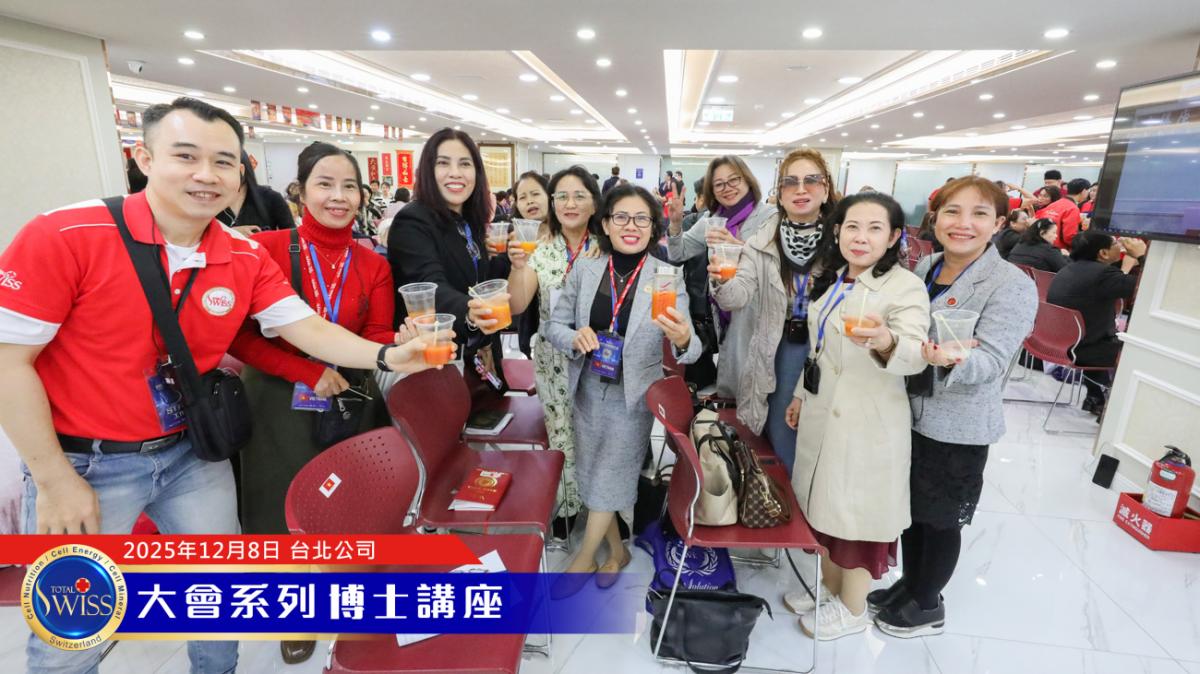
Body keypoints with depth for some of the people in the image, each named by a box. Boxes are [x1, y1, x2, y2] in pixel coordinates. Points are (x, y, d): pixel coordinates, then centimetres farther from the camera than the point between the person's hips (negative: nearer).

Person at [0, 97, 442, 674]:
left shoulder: (247, 259, -5)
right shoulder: (62, 236, -18)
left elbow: (309, 329, -8)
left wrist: (387, 356, -26)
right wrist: (55, 480, -13)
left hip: (194, 452, 4)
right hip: (85, 460, -3)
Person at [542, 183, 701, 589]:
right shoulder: (584, 269, -4)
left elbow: (688, 350, -18)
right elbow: (553, 325, 1)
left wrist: (684, 340, -42)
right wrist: (574, 337, -21)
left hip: (634, 395, -3)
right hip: (588, 390, 3)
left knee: (610, 477, 9)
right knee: (592, 473, 16)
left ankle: (584, 559, 34)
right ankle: (616, 550, 42)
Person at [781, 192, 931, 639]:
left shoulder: (905, 287, -16)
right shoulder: (830, 281, 7)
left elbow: (914, 354, -31)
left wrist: (885, 342, -52)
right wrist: (801, 394, 18)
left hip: (869, 422, -7)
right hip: (823, 413, 7)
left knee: (857, 514, 7)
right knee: (824, 506, 19)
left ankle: (853, 609, 29)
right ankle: (830, 588, 40)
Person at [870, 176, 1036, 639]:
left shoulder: (1013, 286, -15)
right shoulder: (924, 268, 3)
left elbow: (991, 361, -25)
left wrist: (953, 359, -44)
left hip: (958, 427, -6)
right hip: (909, 413, 6)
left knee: (940, 519, 12)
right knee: (909, 507, 20)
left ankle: (927, 605, 34)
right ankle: (909, 584, 42)